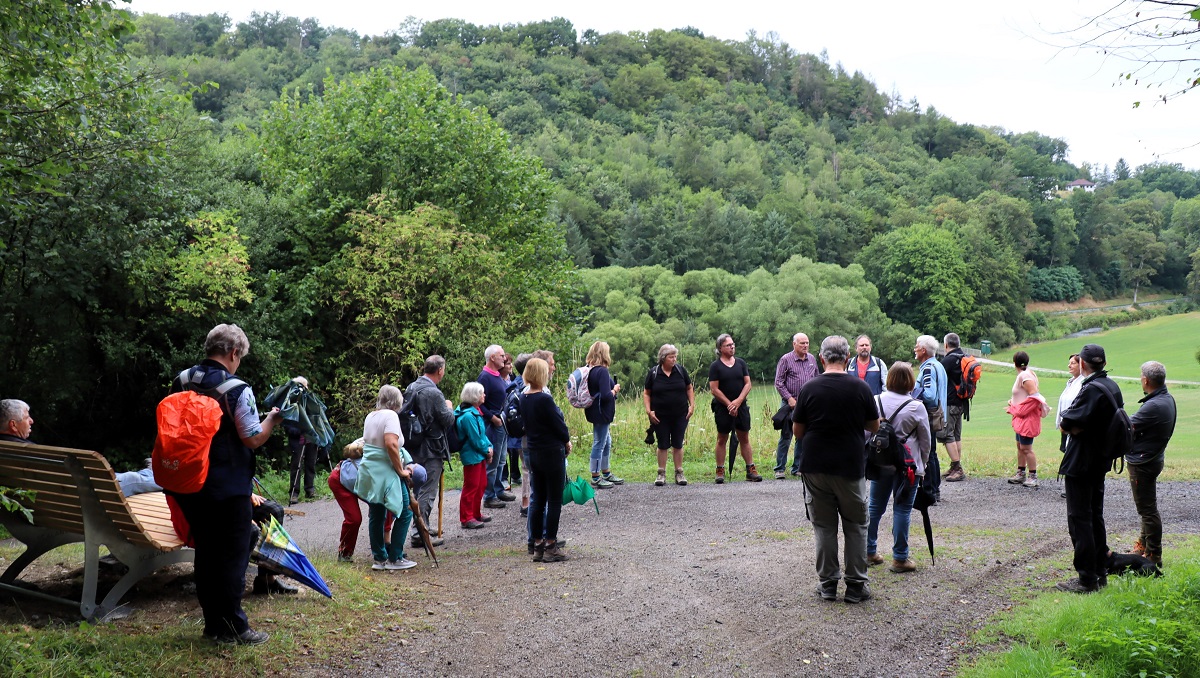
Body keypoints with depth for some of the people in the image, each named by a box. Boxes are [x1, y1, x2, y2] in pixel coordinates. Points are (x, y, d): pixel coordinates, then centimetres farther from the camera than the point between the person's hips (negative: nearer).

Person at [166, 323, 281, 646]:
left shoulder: (180, 383, 5)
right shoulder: (237, 389, -16)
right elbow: (253, 439, -14)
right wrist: (273, 419, 2)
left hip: (191, 486, 7)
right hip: (230, 489, -6)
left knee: (205, 554, 14)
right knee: (233, 556, 3)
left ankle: (213, 624, 22)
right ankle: (233, 628, 7)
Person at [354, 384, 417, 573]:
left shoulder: (370, 417, 13)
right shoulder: (390, 416, -11)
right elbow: (391, 444, -24)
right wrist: (401, 470, -14)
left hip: (369, 473, 8)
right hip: (386, 474, -8)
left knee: (376, 516, 13)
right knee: (405, 513, 1)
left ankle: (379, 558, 18)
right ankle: (394, 558, 2)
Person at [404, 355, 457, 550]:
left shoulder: (410, 388, 7)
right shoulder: (433, 393, -18)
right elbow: (448, 420, -14)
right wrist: (449, 408, 6)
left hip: (413, 448, 8)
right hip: (431, 450, -8)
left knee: (419, 490, 17)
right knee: (427, 492, -4)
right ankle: (420, 534, -4)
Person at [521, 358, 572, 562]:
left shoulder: (524, 399, 5)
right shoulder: (544, 399, -20)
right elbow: (558, 424, -15)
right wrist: (567, 441, 6)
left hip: (534, 452, 8)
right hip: (552, 452, -8)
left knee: (538, 499, 13)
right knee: (554, 500, 1)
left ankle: (538, 545, 17)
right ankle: (550, 547, 4)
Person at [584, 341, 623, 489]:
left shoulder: (590, 371, 8)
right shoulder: (602, 371, -20)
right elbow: (606, 396, -25)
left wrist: (613, 388, 12)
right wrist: (615, 390, -7)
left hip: (596, 412, 10)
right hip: (602, 412, -10)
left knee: (607, 443, 20)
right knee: (599, 444, -1)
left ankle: (606, 474, 30)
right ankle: (596, 478, 6)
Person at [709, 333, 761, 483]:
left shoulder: (741, 363, 8)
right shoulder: (715, 366, -3)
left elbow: (748, 384, 4)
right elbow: (714, 389, -8)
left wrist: (738, 401, -10)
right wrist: (729, 404, -12)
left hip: (741, 407, 3)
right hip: (723, 408, -3)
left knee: (744, 438, 6)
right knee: (722, 439, 3)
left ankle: (751, 470, 9)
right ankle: (720, 471, 7)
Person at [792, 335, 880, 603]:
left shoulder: (809, 389, -6)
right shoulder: (860, 388, -7)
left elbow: (797, 432, 0)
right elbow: (874, 427, 4)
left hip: (815, 467, 1)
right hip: (850, 467, 0)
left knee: (823, 526, 10)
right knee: (855, 525, 11)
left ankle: (828, 583, 13)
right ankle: (855, 585, 13)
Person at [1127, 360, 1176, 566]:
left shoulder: (1154, 406, -27)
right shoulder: (1168, 399, 5)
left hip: (1142, 463, -10)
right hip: (1154, 458, 10)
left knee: (1147, 509, -1)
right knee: (1147, 507, 22)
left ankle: (1153, 555, 6)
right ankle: (1144, 544, 36)